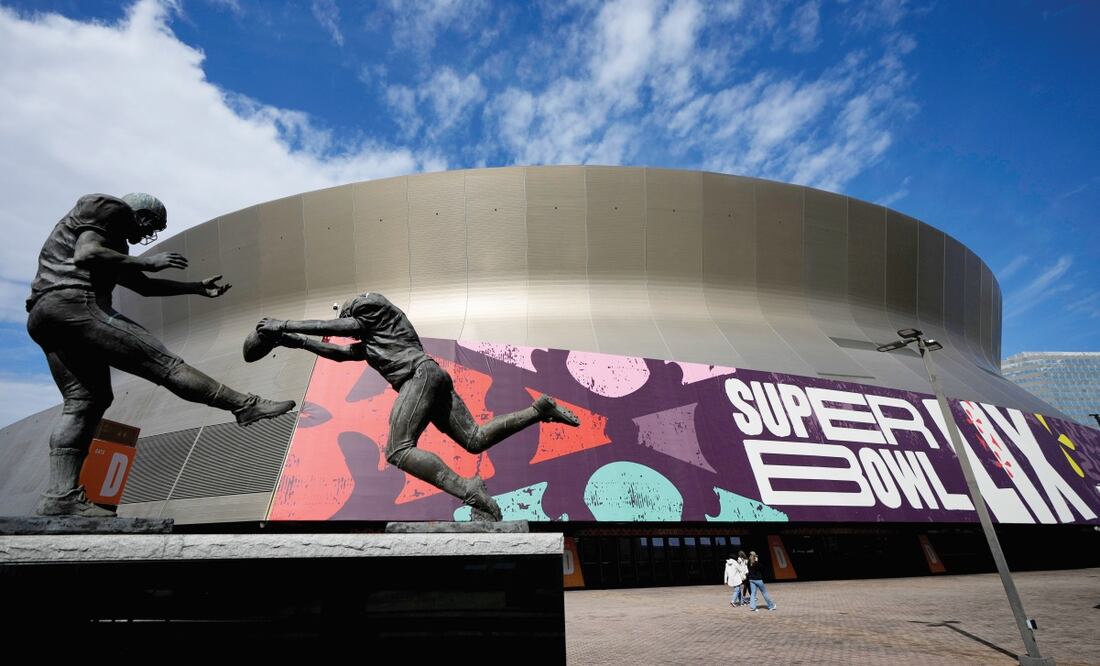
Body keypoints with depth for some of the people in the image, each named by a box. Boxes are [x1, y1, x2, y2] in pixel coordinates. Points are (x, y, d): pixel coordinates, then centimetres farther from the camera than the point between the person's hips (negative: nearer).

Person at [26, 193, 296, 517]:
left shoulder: (112, 241, 33)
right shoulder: (109, 207, 4)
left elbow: (144, 285, 34)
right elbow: (85, 255, -15)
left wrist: (198, 288, 35)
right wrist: (148, 262, -7)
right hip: (75, 303, -10)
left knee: (84, 400, 5)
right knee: (161, 362, -12)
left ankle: (61, 497, -2)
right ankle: (245, 405, -12)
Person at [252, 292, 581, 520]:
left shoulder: (375, 307, 12)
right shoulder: (370, 341, 36)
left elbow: (333, 328, 6)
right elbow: (339, 352, 38)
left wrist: (283, 325, 12)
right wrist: (297, 342, 34)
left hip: (421, 373, -10)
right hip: (435, 378, 10)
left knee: (398, 451, -22)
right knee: (474, 439, 2)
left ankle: (470, 492, -38)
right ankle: (540, 408, 0)